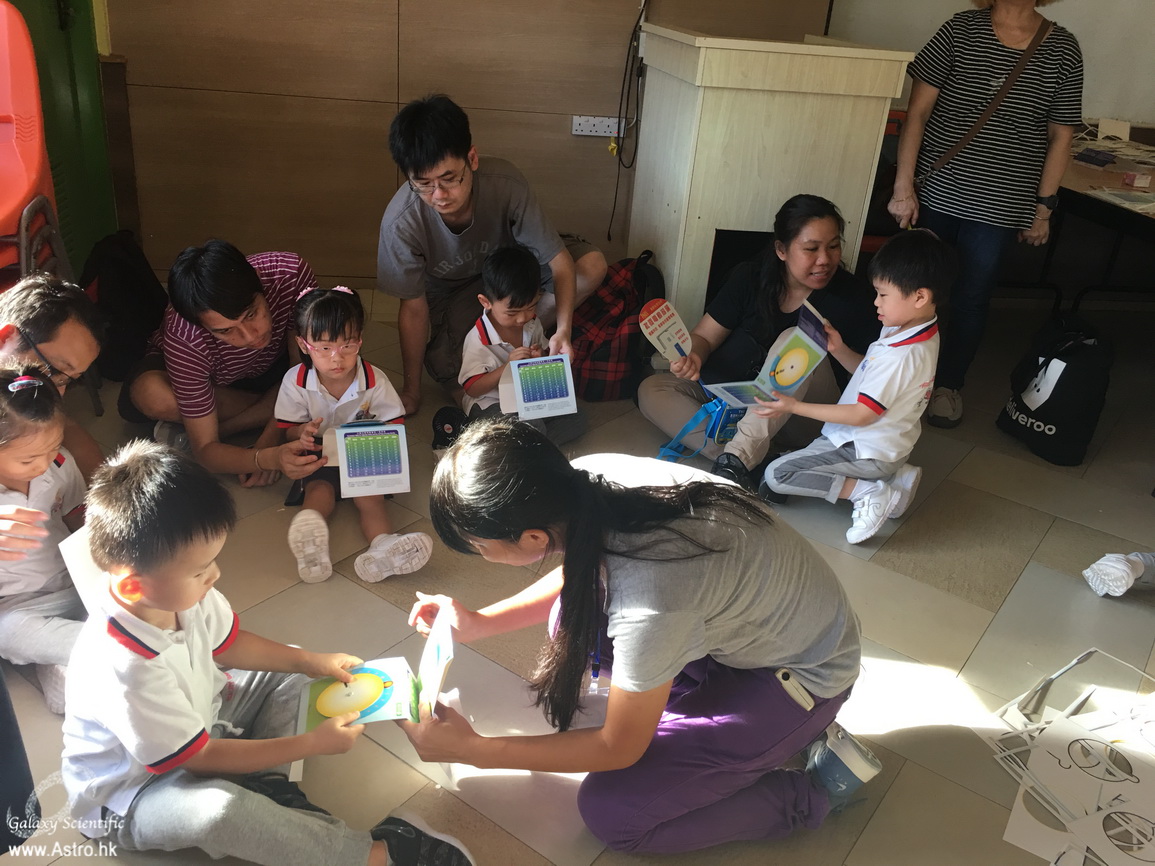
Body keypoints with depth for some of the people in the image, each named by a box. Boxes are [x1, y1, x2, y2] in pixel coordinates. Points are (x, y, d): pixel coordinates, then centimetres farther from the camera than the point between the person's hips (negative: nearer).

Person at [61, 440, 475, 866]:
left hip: (199, 725, 8)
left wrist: (311, 661, -4)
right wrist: (312, 743, -22)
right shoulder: (123, 668, -39)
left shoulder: (179, 592, -18)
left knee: (289, 672, 9)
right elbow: (203, 758, -27)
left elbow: (227, 644, 5)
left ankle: (270, 785, -7)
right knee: (220, 810, -37)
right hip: (130, 795, -8)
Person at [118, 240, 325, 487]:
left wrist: (270, 438, -32)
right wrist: (270, 458, -54)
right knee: (152, 396, -37)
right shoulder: (185, 339, -39)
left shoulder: (291, 272, -37)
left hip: (271, 363, 3)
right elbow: (205, 450, -35)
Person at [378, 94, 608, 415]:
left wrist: (563, 330, -42)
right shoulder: (401, 222, -35)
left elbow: (560, 260, -27)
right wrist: (411, 390, -13)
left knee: (593, 265, -21)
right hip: (449, 291, -2)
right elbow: (414, 308, -22)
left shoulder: (505, 182, -35)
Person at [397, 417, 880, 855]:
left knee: (611, 814, -10)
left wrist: (472, 750, -15)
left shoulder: (647, 602, -39)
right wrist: (480, 623, 1)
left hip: (800, 672, -7)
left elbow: (618, 749, -20)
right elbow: (577, 577, 7)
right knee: (572, 623, -2)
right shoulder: (587, 483, -19)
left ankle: (815, 787, 3)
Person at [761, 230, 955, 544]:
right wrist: (839, 350, -7)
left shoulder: (899, 356, -30)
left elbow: (862, 415, -24)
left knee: (776, 474, -13)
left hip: (867, 452, -9)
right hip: (886, 444, 10)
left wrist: (795, 407, -22)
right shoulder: (916, 332, 0)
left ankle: (870, 493, -13)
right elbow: (870, 373, 10)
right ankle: (895, 476, 12)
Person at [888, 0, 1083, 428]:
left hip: (999, 205, 1)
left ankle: (949, 383, 27)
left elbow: (1061, 136, 5)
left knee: (972, 297, 7)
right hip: (935, 191, 0)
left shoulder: (1062, 49, 0)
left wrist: (1043, 206, 2)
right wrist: (904, 186, -9)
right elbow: (918, 110, -4)